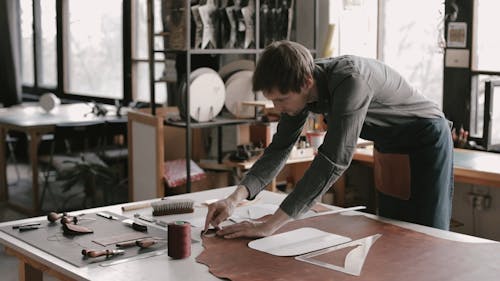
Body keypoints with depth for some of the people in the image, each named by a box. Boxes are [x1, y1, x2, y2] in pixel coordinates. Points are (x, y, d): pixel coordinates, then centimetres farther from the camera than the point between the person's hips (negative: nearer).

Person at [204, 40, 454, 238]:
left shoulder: (350, 81, -39)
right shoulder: (300, 88, -14)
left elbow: (333, 160, -44)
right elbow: (279, 149, -8)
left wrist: (270, 225, -45)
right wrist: (235, 198, -24)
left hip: (426, 139, -7)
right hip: (390, 147, 7)